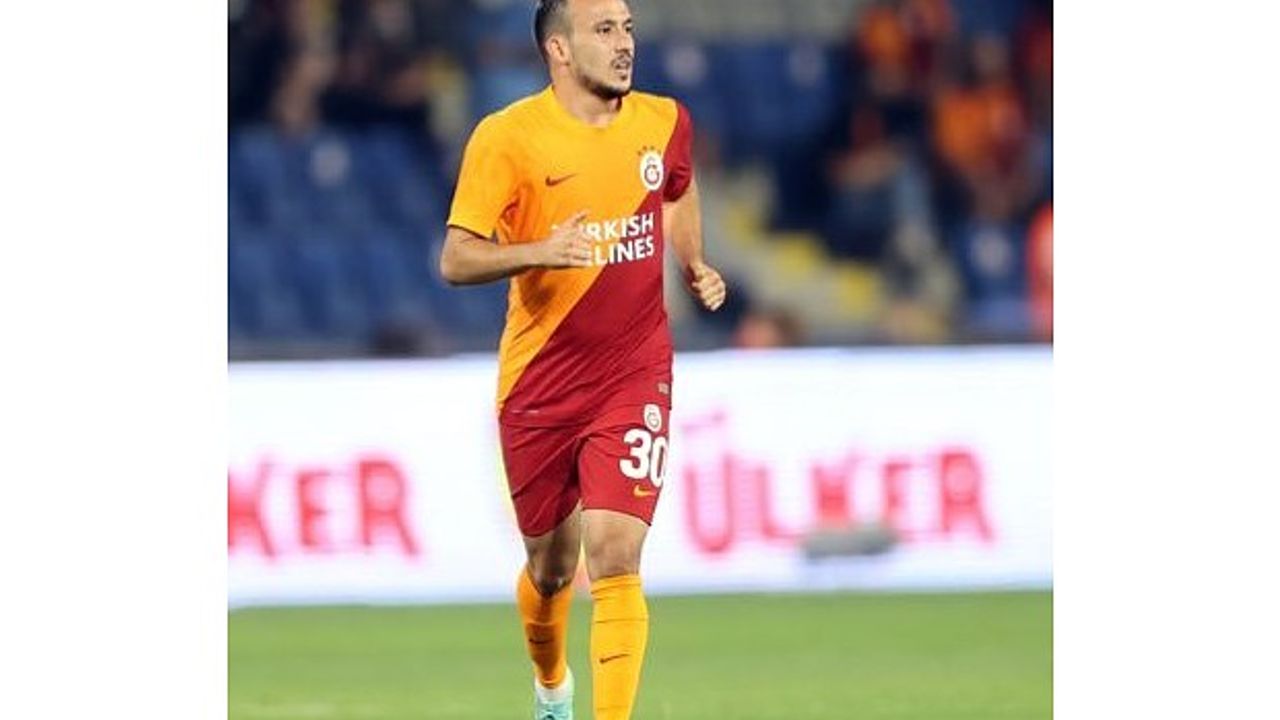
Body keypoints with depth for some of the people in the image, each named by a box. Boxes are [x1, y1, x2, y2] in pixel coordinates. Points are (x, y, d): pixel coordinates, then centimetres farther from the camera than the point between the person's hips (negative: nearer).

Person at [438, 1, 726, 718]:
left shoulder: (664, 122, 1)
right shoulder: (508, 137, -11)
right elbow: (456, 260, -13)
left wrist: (695, 266, 10)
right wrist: (539, 251, -29)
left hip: (634, 375, 1)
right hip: (540, 383, -1)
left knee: (615, 558, -16)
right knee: (551, 567, 14)